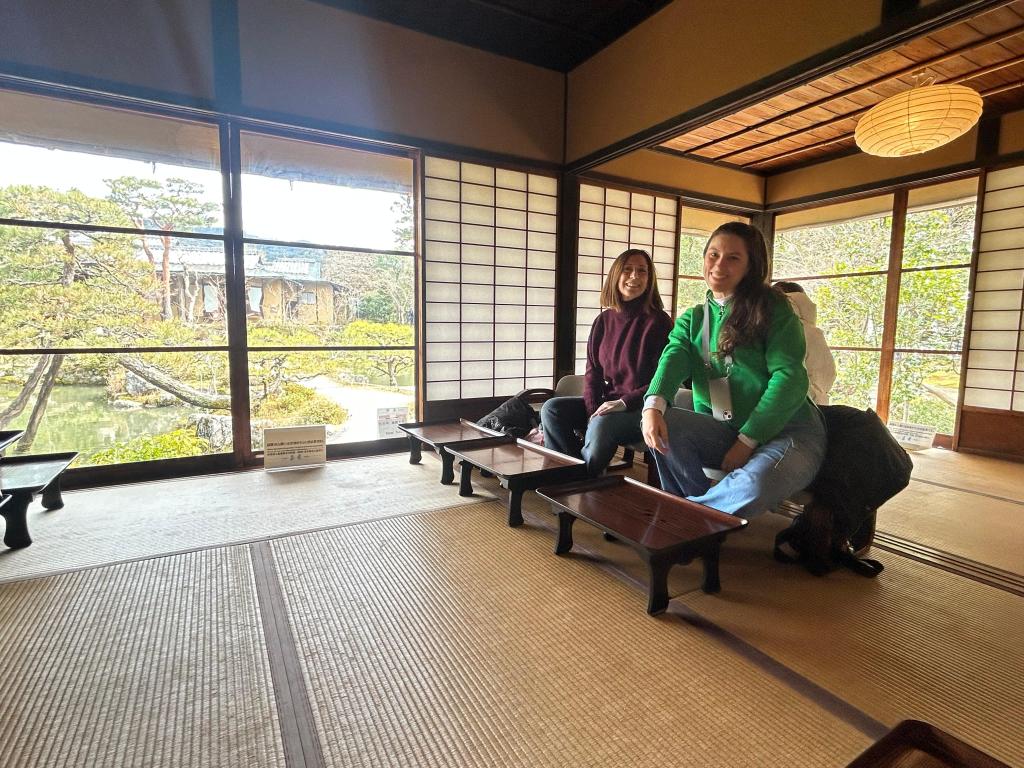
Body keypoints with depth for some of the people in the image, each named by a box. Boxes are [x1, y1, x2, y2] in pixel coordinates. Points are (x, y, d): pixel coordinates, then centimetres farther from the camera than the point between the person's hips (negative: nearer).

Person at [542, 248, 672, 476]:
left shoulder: (659, 322, -5)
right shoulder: (604, 320, 9)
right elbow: (593, 372, 9)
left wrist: (624, 403, -18)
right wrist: (592, 410, -8)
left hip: (641, 407, -5)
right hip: (606, 404, 5)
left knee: (603, 426, -34)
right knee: (551, 409, -14)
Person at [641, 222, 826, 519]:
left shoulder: (772, 309, -1)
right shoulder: (691, 319, 11)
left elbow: (789, 376, -11)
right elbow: (674, 358, -9)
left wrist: (747, 440, -17)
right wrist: (653, 404, -31)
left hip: (787, 430, -4)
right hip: (723, 430, 4)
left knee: (754, 485, -36)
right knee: (664, 426, -25)